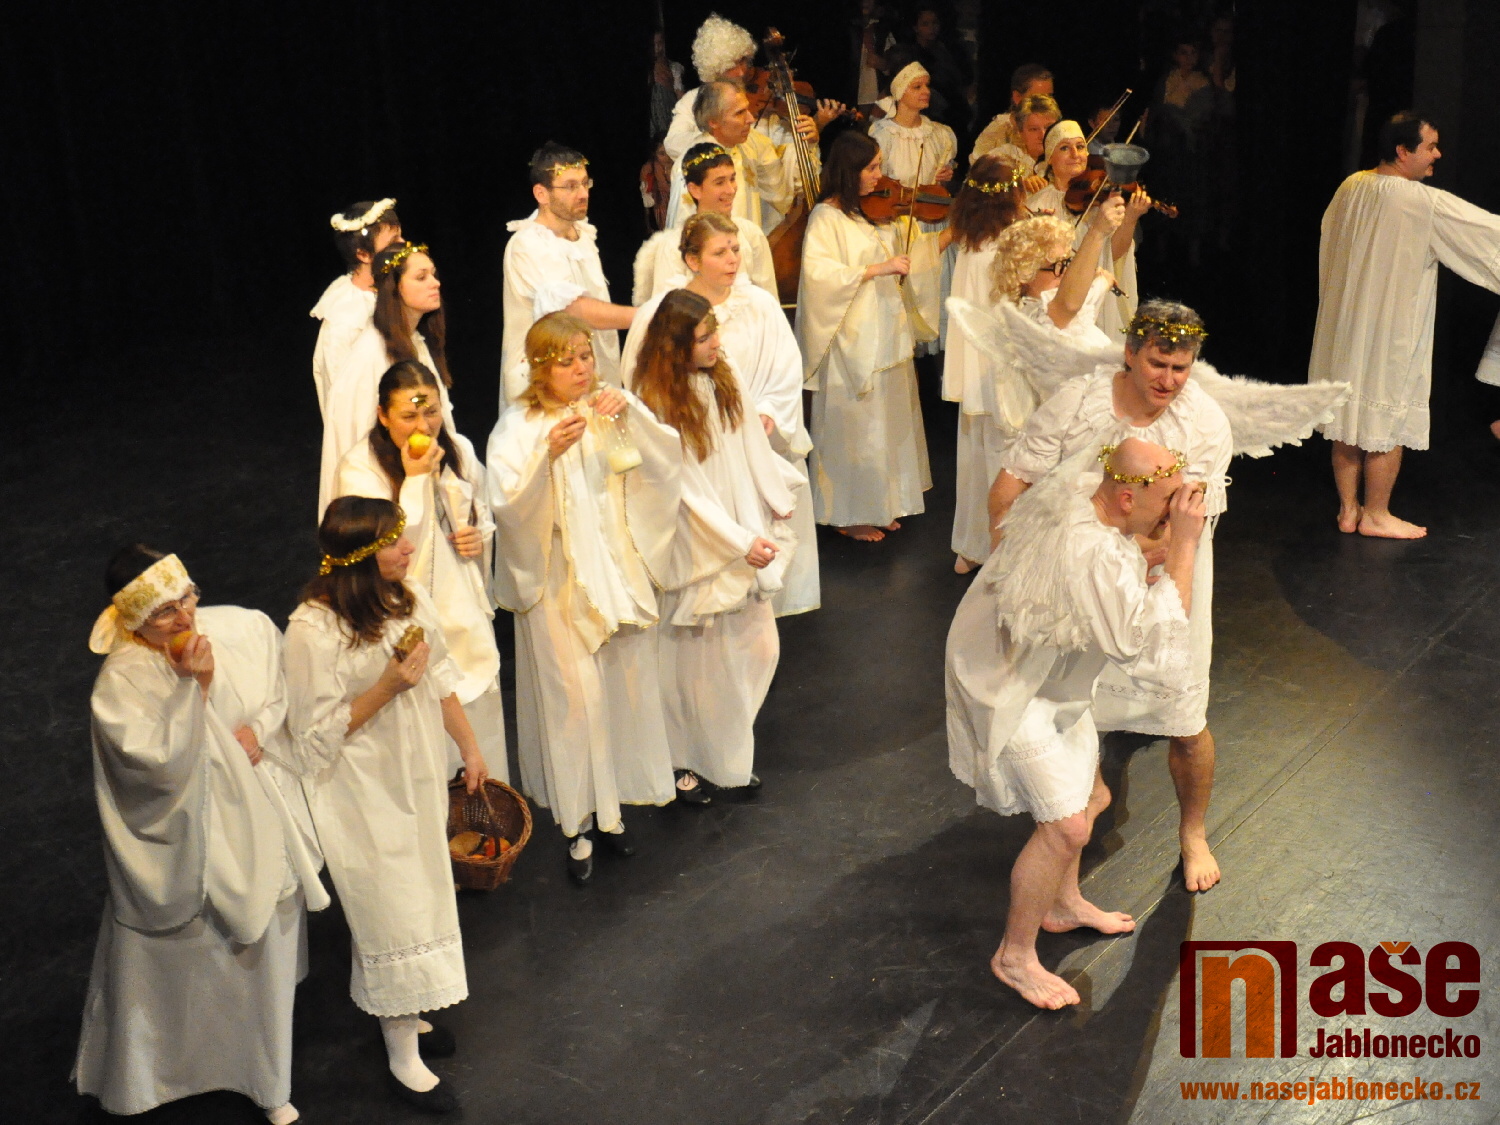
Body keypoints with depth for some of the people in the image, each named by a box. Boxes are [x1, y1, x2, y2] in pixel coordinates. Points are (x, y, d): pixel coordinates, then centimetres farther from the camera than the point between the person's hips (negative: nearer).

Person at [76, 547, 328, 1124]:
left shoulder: (243, 627, -11)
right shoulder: (122, 682, -23)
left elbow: (291, 684, 3)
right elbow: (165, 765, -28)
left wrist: (261, 726, -15)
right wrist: (194, 686, -34)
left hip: (261, 813, 5)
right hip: (189, 834, -5)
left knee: (267, 945, 21)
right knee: (193, 956, 12)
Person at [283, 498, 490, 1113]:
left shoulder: (408, 599, -6)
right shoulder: (314, 631, -26)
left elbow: (441, 677, 8)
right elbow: (319, 733, -20)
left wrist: (470, 747, 13)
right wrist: (389, 687, -29)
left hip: (419, 775, 7)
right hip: (364, 792, -7)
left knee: (419, 894, 20)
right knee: (390, 910, 3)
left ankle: (406, 1013, 41)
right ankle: (403, 1059, 18)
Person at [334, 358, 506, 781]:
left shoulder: (459, 450, 2)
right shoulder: (359, 468, -16)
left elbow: (483, 513, 20)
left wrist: (481, 535, -3)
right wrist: (415, 477, -24)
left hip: (465, 615, 5)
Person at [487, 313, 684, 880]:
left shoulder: (607, 410, 3)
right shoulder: (517, 427, -9)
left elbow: (667, 458, -7)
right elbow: (508, 505, -19)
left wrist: (631, 412, -22)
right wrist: (548, 454, -32)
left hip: (618, 572, 4)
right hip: (558, 581, -4)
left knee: (625, 685, 10)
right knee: (574, 696, -2)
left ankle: (610, 804, 29)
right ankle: (578, 823, 12)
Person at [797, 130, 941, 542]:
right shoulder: (826, 218, -13)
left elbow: (904, 254, 15)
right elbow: (819, 272, -24)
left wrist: (951, 234, 5)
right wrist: (878, 268, -27)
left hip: (889, 334, 8)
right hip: (854, 337, -8)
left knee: (889, 423, 14)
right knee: (856, 425, 2)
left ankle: (879, 505, 27)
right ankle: (850, 513, 16)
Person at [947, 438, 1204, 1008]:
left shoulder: (1082, 482, -14)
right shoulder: (1093, 557, -39)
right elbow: (1155, 642, -36)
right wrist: (1183, 546, -34)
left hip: (1047, 674, 10)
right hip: (1009, 690, -10)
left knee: (1090, 798, 22)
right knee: (1067, 824, -7)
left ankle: (1063, 904, 46)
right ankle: (1015, 956, 12)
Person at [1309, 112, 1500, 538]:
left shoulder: (1350, 188, 0)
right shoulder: (1425, 203, -20)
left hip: (1344, 327, 7)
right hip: (1389, 334, -7)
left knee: (1348, 422, 14)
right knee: (1386, 427, 6)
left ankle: (1348, 510, 23)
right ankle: (1376, 516, 17)